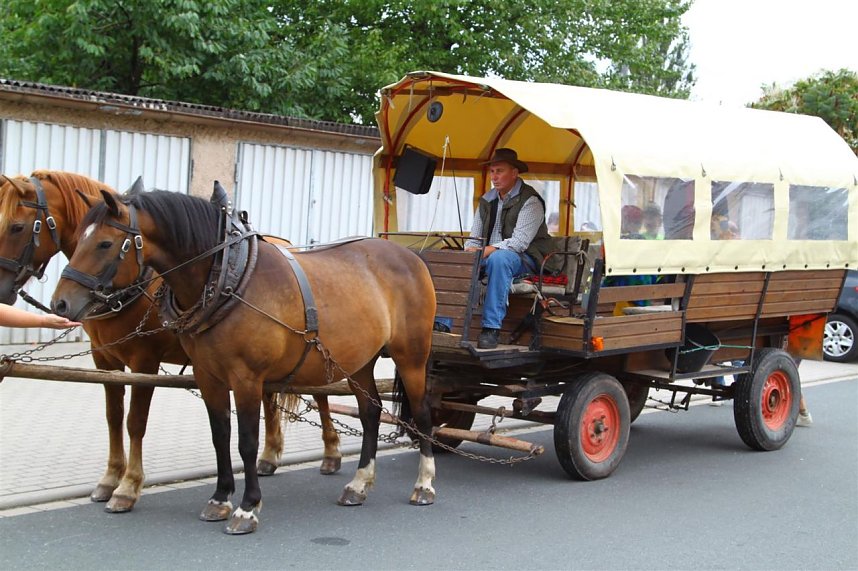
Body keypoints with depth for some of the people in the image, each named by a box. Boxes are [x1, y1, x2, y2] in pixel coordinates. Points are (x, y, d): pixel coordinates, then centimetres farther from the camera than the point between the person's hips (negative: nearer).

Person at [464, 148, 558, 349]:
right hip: (489, 256, 6)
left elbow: (519, 242, -21)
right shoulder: (487, 200, 13)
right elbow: (474, 237, 13)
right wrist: (470, 253, -12)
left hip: (524, 259, -6)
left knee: (499, 258, -39)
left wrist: (486, 251, -30)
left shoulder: (530, 201, -10)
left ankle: (491, 328, -39)